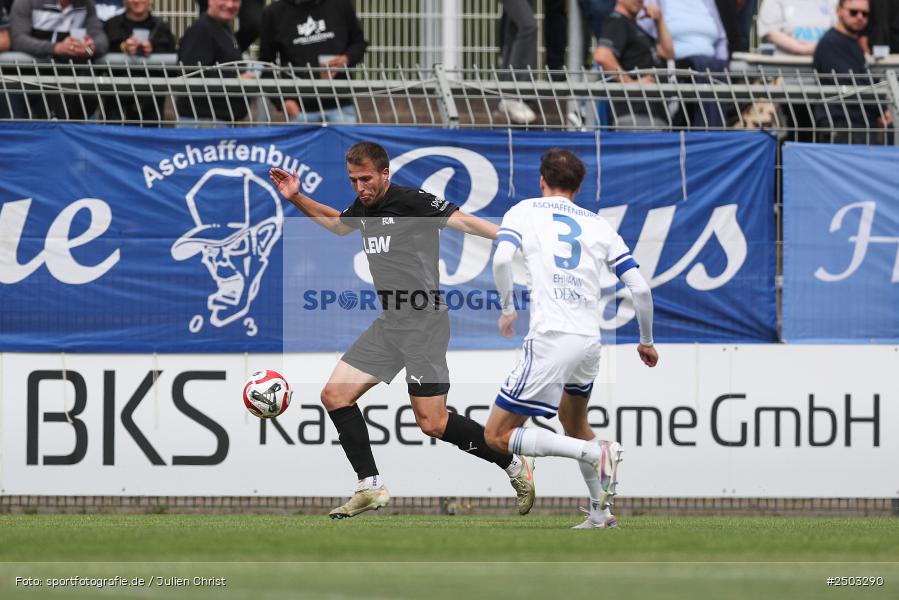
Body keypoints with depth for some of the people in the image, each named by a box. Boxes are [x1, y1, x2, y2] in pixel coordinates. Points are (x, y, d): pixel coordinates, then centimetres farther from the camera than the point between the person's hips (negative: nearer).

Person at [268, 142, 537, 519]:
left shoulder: (411, 202, -12)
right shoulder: (363, 208, 12)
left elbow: (463, 221, -21)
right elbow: (337, 223, 35)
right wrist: (297, 198, 27)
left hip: (424, 323, -8)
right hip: (388, 325, 8)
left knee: (432, 423, -10)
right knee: (335, 395, 1)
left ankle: (516, 467, 7)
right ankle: (371, 488, 7)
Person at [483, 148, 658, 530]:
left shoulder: (524, 212, 7)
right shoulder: (598, 225, 16)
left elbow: (502, 258, -13)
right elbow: (640, 288, 10)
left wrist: (507, 308, 3)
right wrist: (646, 341, 25)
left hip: (551, 339, -6)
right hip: (590, 341, 6)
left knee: (497, 435, -2)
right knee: (573, 422, 32)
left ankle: (594, 452, -17)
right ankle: (601, 512, 25)